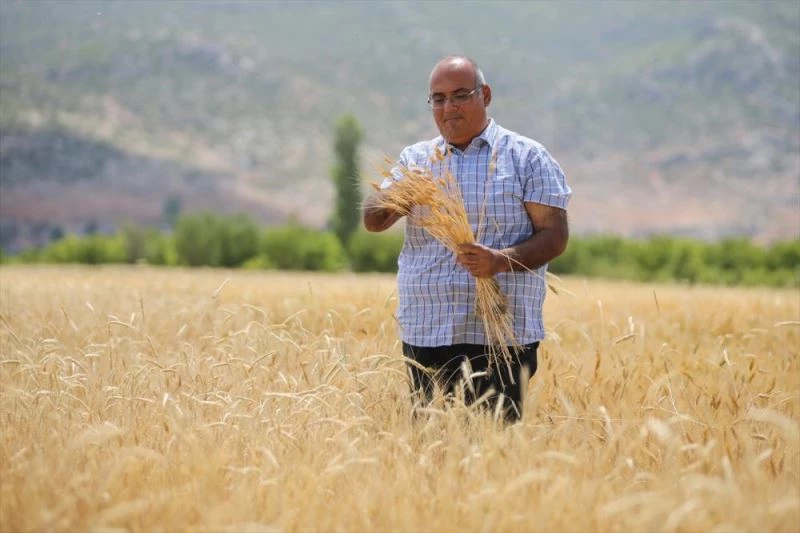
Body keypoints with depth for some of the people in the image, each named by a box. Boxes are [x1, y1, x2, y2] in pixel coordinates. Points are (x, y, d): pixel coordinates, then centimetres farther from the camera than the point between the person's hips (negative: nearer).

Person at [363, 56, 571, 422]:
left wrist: (502, 260, -20)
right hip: (425, 334, 3)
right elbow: (372, 221, 4)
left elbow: (555, 235, -2)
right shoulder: (414, 158, 15)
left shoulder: (527, 157, 4)